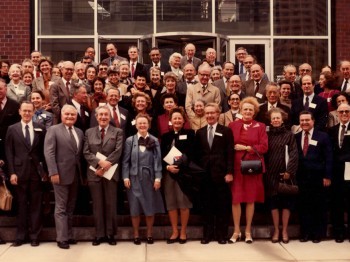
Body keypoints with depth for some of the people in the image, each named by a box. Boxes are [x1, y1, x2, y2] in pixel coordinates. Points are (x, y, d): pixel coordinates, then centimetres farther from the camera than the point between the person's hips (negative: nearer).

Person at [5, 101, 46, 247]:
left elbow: (44, 151, 6)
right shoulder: (12, 129, 5)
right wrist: (12, 172, -7)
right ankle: (20, 236, 14)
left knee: (35, 205, 5)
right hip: (19, 172, 0)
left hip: (36, 172, 0)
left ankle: (34, 236, 12)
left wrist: (45, 170, 0)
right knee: (21, 205, 6)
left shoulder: (40, 129, 5)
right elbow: (9, 152, 1)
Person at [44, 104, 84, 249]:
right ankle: (62, 238, 4)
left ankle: (69, 235, 20)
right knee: (61, 208, 0)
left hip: (75, 175, 6)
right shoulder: (53, 130, -4)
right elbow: (49, 152, -12)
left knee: (70, 208, 12)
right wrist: (53, 172, -19)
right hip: (61, 174, -6)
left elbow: (81, 153, 13)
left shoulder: (79, 132, 13)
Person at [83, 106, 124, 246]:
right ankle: (99, 234, 13)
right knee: (97, 205, 6)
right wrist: (99, 162, -14)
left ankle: (110, 234, 13)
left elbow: (118, 152, -7)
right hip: (94, 172, 2)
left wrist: (106, 165, -16)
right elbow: (86, 153, 2)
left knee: (110, 204, 3)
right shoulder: (89, 132, 10)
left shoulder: (118, 132, 4)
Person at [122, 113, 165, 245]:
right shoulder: (130, 140, 3)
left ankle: (149, 234, 20)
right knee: (135, 208, 5)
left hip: (149, 178, 0)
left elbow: (157, 160, -1)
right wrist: (126, 177, -6)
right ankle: (136, 234, 17)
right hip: (134, 178, 0)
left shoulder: (154, 141, 3)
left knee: (150, 207, 6)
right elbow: (126, 161, 2)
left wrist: (158, 178, -7)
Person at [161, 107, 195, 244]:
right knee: (171, 202, 5)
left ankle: (183, 232, 11)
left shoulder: (189, 134, 3)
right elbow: (162, 156, 6)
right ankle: (175, 232, 14)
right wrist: (167, 167, -12)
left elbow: (191, 153, -7)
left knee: (184, 202, 0)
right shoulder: (166, 136, 13)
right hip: (168, 172, 3)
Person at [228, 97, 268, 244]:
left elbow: (264, 147, -2)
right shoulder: (232, 125, 8)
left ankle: (248, 231, 16)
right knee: (235, 199, 0)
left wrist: (245, 148, -9)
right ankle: (236, 231, 11)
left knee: (251, 199, 4)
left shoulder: (260, 127, 7)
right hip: (236, 166, 0)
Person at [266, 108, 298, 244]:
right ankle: (276, 230, 15)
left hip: (285, 173, -2)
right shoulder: (267, 135, 6)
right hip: (271, 174, 2)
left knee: (286, 202, 3)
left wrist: (289, 171, -13)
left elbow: (294, 155, -5)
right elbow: (263, 153, 6)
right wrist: (264, 171, -3)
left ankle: (284, 230, 14)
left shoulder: (289, 135, 1)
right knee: (273, 202, 5)